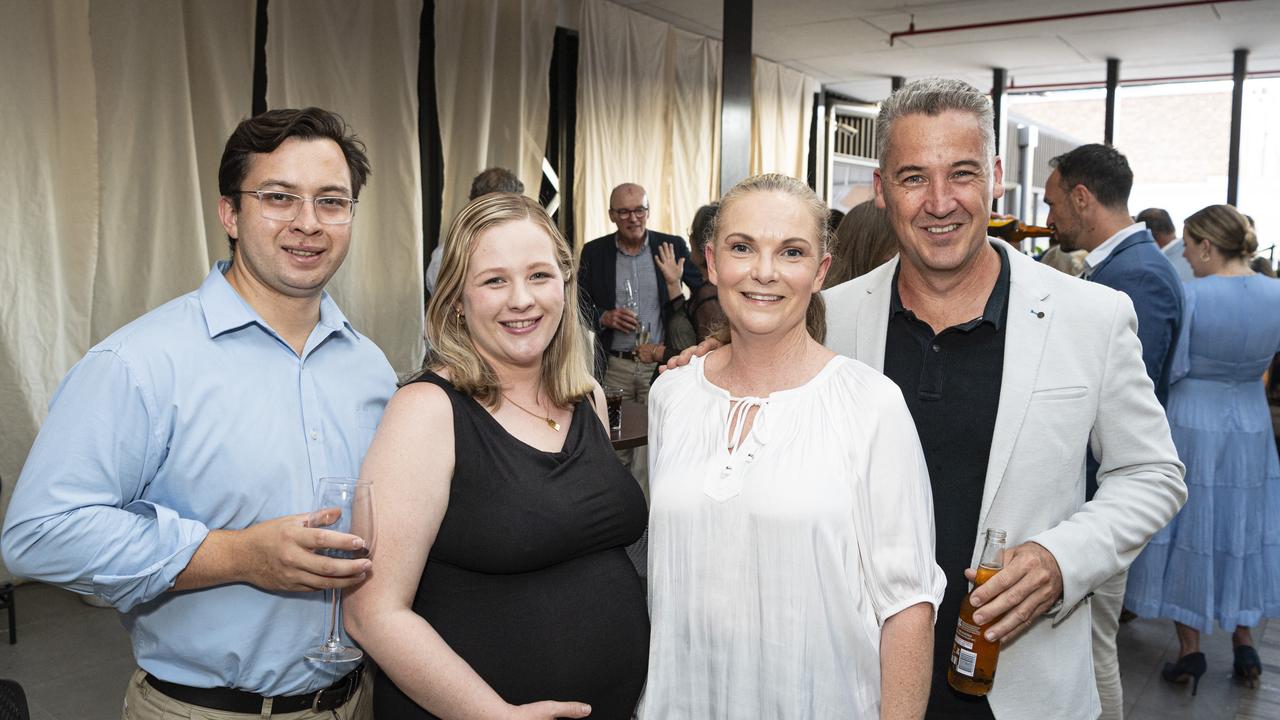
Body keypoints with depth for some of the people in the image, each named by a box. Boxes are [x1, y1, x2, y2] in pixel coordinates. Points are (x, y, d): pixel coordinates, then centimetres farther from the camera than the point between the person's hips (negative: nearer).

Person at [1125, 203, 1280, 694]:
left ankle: (1190, 651, 18)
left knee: (1188, 531, 8)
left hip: (1191, 429, -4)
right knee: (1239, 530, 18)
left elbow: (1168, 369, -17)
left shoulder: (1188, 295, -20)